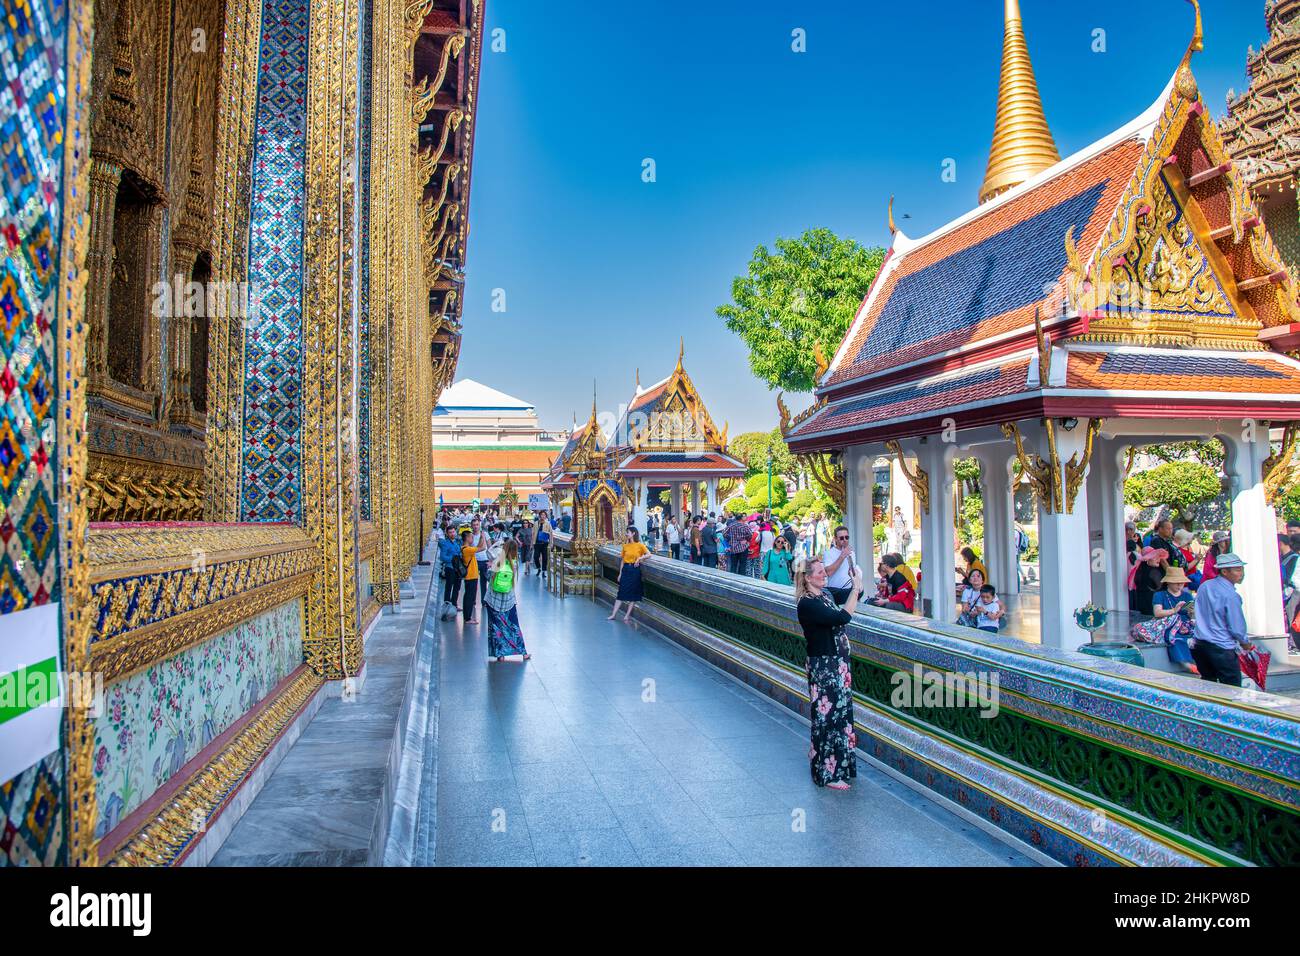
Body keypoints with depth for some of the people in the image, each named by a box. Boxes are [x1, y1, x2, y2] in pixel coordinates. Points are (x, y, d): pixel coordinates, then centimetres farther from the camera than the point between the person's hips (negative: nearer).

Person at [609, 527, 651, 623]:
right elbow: (623, 560, 11)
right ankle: (614, 614, 3)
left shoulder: (639, 545, -4)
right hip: (626, 569, 3)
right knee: (621, 592, 3)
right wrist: (620, 573, 9)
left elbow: (649, 554, -6)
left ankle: (628, 615, 9)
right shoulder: (625, 545, 8)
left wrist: (639, 558, -19)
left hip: (635, 570, -3)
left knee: (634, 593, 2)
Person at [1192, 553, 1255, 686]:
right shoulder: (1231, 596, -16)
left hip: (1200, 644, 7)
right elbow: (1236, 628, -11)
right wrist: (1245, 643, 7)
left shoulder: (1204, 586, 6)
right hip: (1222, 648, -7)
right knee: (1232, 690, 2)